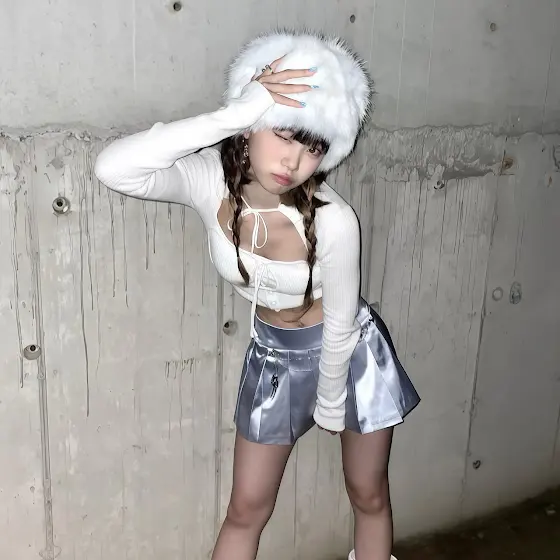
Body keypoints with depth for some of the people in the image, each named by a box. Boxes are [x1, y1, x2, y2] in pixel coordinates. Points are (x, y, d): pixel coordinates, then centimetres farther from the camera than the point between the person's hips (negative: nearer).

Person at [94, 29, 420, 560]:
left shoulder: (333, 221, -30)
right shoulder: (211, 182, -23)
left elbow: (340, 325, -17)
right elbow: (113, 168, -42)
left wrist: (329, 406, -5)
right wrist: (233, 114, -46)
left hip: (350, 353, -2)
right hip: (274, 355, 3)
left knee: (368, 495, 17)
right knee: (247, 508, 12)